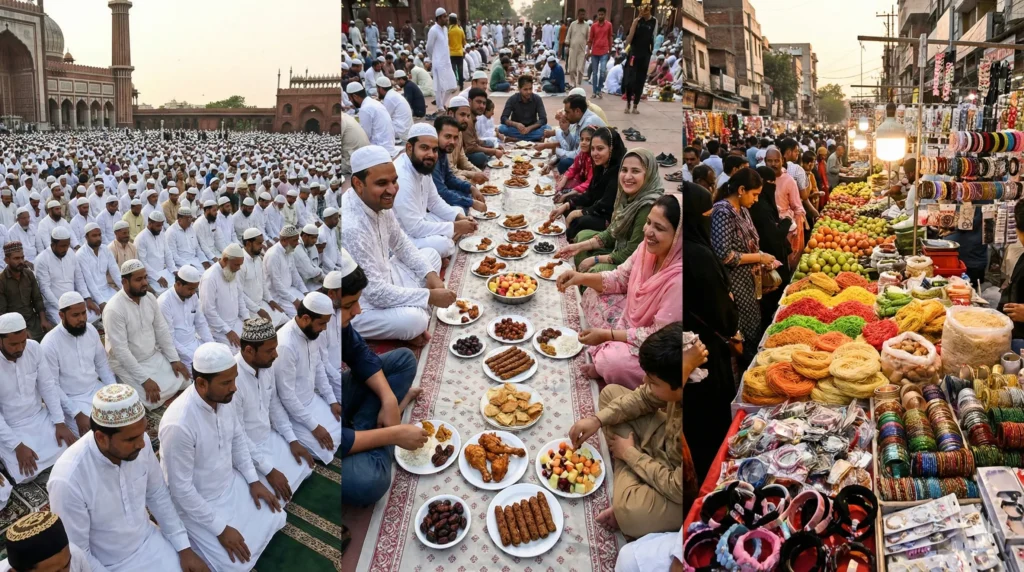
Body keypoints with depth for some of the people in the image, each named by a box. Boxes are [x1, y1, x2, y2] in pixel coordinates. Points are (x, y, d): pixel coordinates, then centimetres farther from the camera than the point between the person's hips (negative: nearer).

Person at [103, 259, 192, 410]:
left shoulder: (149, 298, -3)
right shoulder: (114, 309, -25)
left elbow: (162, 330, 5)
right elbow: (121, 350, -26)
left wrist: (174, 359, -4)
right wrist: (145, 379, -28)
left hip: (154, 356, 6)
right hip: (127, 363, -6)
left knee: (183, 381, -7)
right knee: (154, 399, -20)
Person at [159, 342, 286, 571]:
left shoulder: (225, 398, -13)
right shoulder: (179, 424, -36)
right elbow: (181, 489, -28)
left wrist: (254, 480, 1)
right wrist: (221, 529, -23)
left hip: (231, 482, 7)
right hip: (196, 502, -7)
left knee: (275, 519, 9)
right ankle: (184, 532, 14)